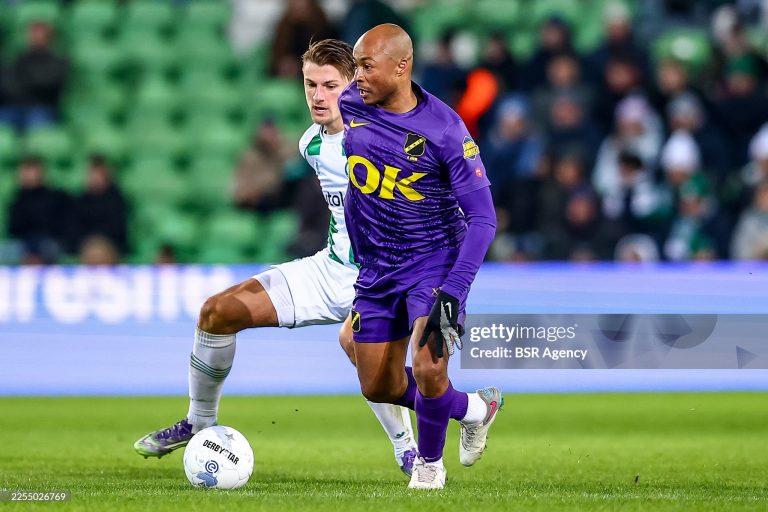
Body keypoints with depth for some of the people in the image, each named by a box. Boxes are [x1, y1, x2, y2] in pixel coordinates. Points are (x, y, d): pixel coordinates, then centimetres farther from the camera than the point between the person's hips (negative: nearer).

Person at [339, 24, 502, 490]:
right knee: (379, 387, 7)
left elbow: (483, 217, -18)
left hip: (434, 261, -5)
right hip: (375, 267, 5)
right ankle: (475, 408, 32)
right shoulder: (349, 105, -6)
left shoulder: (445, 129, -20)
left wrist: (453, 292, -27)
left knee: (428, 370, -23)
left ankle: (430, 463, 7)